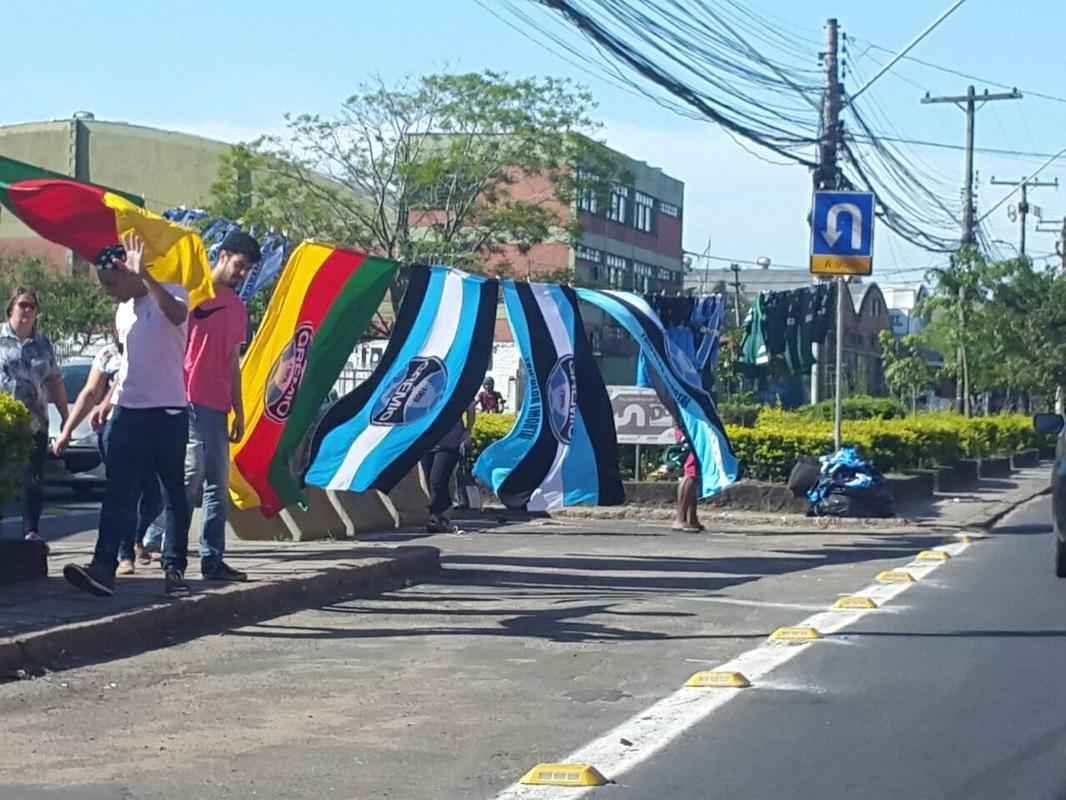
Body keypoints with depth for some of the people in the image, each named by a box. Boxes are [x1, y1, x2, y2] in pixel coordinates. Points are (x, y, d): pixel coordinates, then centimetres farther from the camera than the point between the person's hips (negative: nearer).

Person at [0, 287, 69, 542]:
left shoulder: (43, 343, 12)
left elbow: (55, 382, 16)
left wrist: (65, 416, 14)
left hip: (35, 422, 3)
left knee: (34, 480, 3)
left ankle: (31, 531, 8)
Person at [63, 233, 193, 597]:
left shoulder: (170, 294, -6)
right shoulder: (123, 311, 16)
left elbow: (177, 314, -32)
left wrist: (144, 274, -35)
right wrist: (109, 400, 22)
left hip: (167, 412, -6)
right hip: (127, 413, 6)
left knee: (174, 492, 3)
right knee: (118, 493, -3)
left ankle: (174, 569, 8)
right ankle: (104, 566, -11)